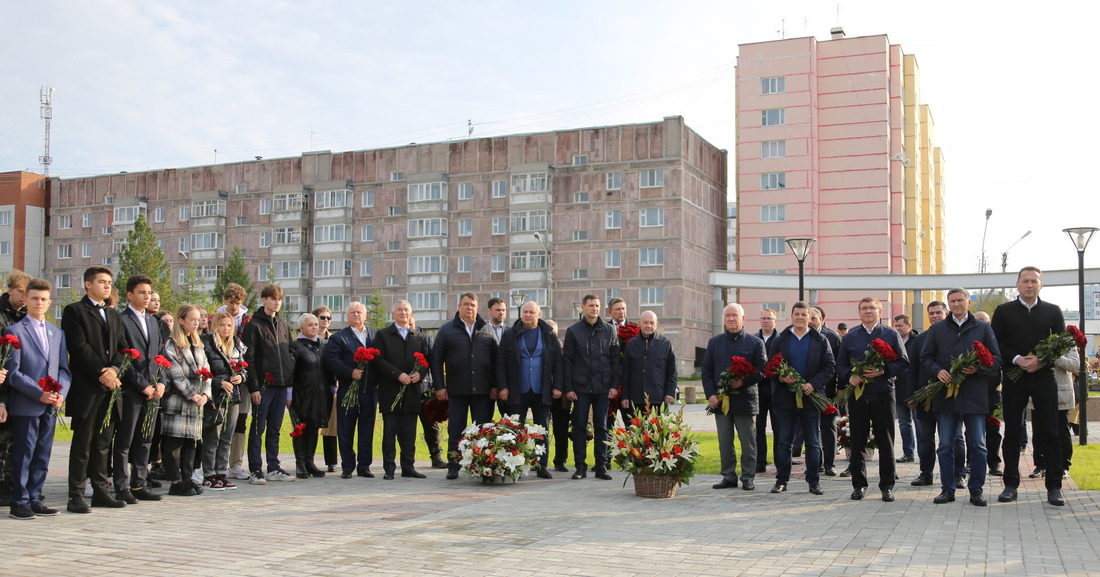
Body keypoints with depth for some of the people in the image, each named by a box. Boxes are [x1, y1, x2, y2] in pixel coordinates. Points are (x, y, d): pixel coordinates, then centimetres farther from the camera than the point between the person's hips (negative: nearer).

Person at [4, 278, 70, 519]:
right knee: (23, 455, -1)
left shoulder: (57, 333, 16)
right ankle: (19, 502, 7)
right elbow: (12, 372, -9)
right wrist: (39, 393, -15)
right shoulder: (14, 331, -2)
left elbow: (64, 369, 13)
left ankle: (34, 499, 16)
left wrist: (61, 393, -5)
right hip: (24, 406, -5)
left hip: (50, 407, 5)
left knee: (42, 457, 9)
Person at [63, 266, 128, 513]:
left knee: (103, 443, 9)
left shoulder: (114, 315, 20)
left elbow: (122, 348, 13)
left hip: (109, 388, 6)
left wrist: (114, 369, -6)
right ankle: (76, 496, 1)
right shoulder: (74, 311, -1)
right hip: (86, 388, -6)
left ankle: (101, 491, 15)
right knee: (82, 443, -4)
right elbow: (79, 347, -11)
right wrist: (101, 373, -14)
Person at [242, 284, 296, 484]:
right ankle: (255, 470, 4)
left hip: (282, 385, 6)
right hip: (264, 385, -6)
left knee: (275, 428, 11)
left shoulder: (283, 325, 16)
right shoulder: (254, 325, -4)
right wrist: (253, 387, -15)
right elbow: (249, 358, -9)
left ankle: (274, 468, 16)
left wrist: (290, 378, 8)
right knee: (258, 428, -1)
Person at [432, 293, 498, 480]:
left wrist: (494, 385, 4)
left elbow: (495, 360, 10)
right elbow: (436, 359, 3)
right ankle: (453, 467, 12)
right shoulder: (447, 330, 6)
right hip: (457, 390, -1)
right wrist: (439, 386, -3)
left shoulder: (487, 331, 10)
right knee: (455, 430, 4)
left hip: (482, 390, 1)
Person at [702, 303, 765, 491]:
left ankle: (748, 478, 12)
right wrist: (710, 395, -4)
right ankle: (729, 477, 16)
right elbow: (706, 371, 9)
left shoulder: (755, 343, 3)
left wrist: (744, 381, -17)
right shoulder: (714, 343, 11)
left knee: (748, 443, 3)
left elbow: (762, 370, -1)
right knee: (724, 442, 7)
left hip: (745, 399, -3)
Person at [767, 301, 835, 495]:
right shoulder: (779, 340, 6)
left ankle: (814, 481, 13)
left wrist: (814, 384, -13)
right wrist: (780, 378, -14)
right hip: (785, 398, 1)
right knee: (784, 441, 5)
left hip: (810, 397, -1)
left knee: (813, 442, 5)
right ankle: (781, 480, 13)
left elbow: (830, 366, 0)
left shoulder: (820, 340, 4)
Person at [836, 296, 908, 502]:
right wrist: (849, 377, -9)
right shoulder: (849, 338, 12)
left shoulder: (891, 335, 7)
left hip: (883, 394, -1)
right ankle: (859, 485, 13)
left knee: (886, 442, 2)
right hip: (857, 395, 2)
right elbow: (840, 365, 12)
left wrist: (883, 371, -13)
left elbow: (903, 362, 3)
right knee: (857, 442, 3)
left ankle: (887, 486, 12)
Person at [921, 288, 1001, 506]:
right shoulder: (937, 329, 11)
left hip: (975, 396, -1)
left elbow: (996, 360, 5)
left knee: (977, 446, 2)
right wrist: (937, 371, -9)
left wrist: (979, 370, -14)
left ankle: (976, 490, 12)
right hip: (945, 395, 1)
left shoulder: (983, 329, 8)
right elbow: (925, 358, 10)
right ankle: (948, 489, 13)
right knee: (945, 446, 5)